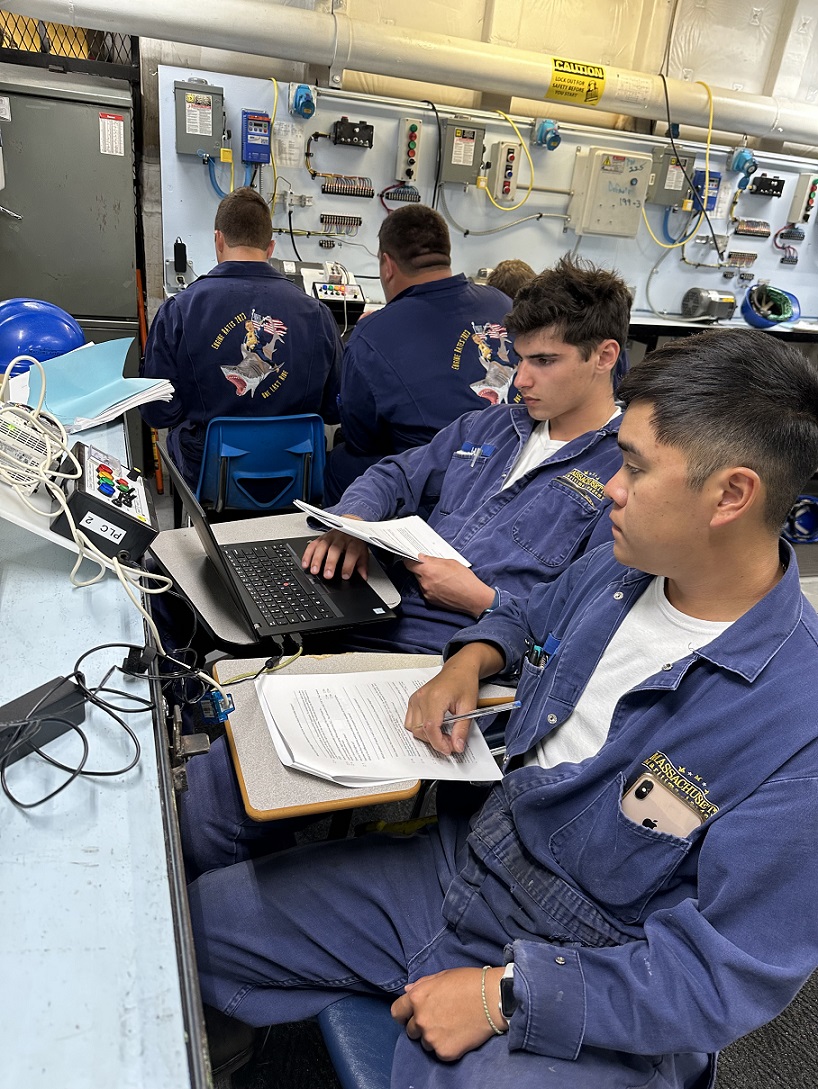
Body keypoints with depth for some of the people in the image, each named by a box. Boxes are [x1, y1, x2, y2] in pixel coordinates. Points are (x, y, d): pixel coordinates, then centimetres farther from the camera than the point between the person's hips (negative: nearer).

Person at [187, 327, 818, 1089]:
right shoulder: (617, 569, -4)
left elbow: (732, 977, -22)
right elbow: (529, 616, 18)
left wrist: (505, 992, -23)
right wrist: (470, 660, -4)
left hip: (591, 1006, -5)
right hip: (463, 872, 6)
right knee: (191, 917, 4)